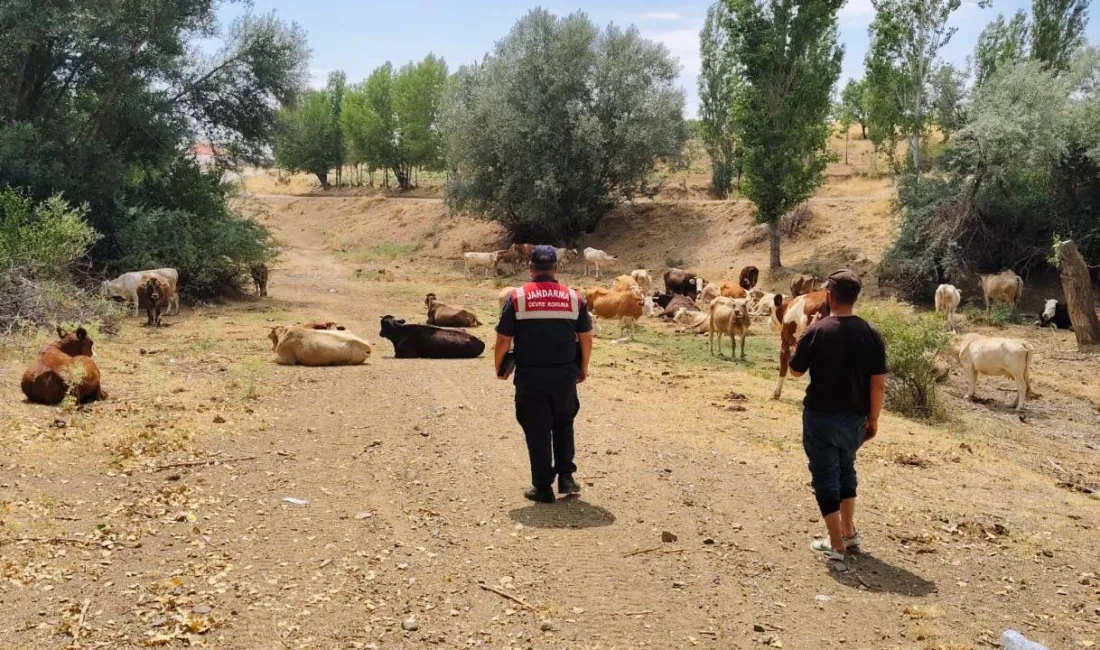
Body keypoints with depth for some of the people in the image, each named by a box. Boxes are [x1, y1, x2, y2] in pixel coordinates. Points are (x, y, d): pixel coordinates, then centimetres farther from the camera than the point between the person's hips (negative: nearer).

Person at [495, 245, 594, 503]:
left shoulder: (517, 298, -6)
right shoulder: (574, 298, 0)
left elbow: (503, 340, -6)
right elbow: (586, 339, 5)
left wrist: (499, 368, 11)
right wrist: (583, 368, 20)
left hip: (530, 377, -2)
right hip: (565, 375, 2)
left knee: (537, 431, 8)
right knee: (563, 424, 21)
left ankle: (543, 487, 13)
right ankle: (565, 477, 15)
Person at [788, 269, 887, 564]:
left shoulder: (817, 332, -16)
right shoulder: (870, 334, -5)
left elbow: (796, 370, -3)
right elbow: (878, 383, -4)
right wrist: (873, 419, 8)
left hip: (821, 417, -4)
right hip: (855, 417, 4)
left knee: (826, 476, 6)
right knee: (846, 468, 25)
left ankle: (837, 544, 9)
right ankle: (849, 531, 31)